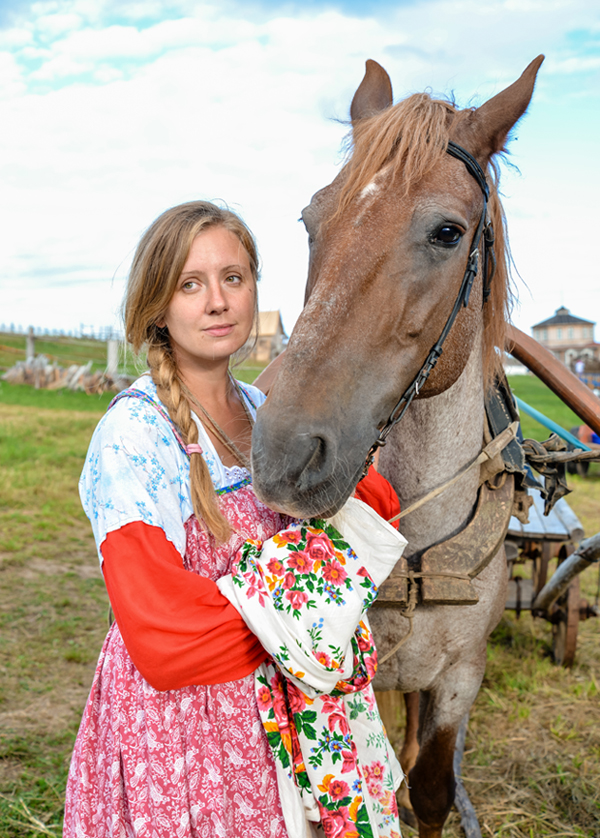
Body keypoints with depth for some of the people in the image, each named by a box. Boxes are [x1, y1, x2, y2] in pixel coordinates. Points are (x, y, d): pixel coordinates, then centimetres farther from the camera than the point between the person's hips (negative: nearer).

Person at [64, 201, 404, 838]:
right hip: (171, 719, -6)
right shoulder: (132, 433, -19)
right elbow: (162, 635, -24)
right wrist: (293, 624, -15)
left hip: (270, 706, 6)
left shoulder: (262, 410, 3)